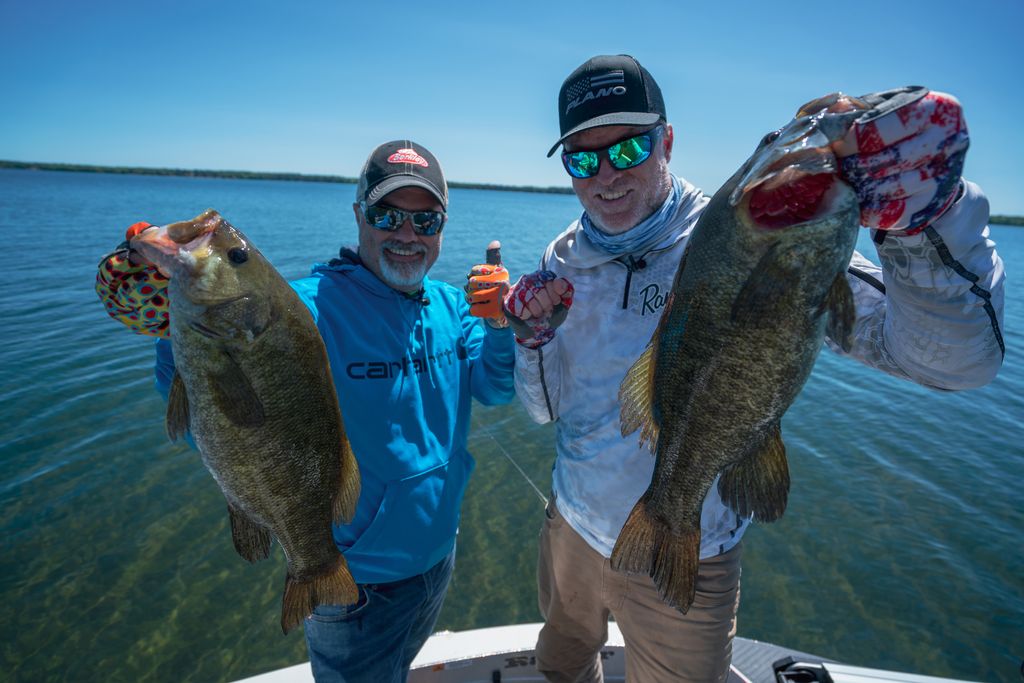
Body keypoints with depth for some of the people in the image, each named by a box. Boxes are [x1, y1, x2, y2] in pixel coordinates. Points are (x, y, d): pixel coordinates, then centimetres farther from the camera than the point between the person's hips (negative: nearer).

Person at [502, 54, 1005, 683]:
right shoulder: (563, 261, -6)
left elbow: (957, 360, -26)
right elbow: (548, 407, 0)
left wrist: (927, 216, -43)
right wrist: (534, 336, -18)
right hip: (570, 530, 5)